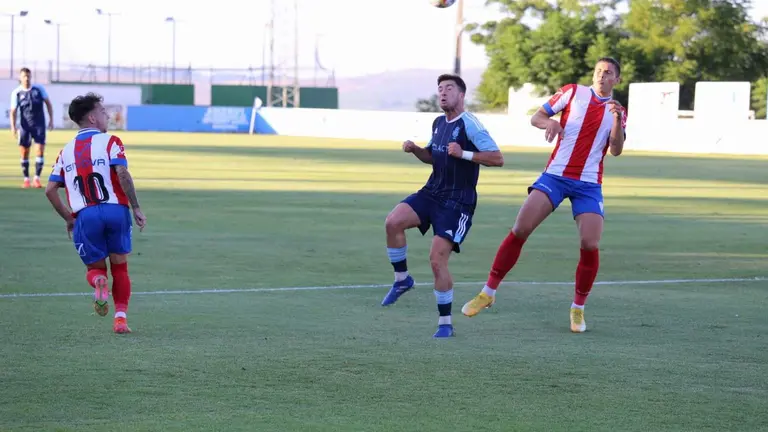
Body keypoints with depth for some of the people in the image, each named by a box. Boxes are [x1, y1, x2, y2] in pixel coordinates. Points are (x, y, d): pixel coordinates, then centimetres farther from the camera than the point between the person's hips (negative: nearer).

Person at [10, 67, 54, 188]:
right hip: (25, 125, 0)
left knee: (40, 150, -9)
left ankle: (37, 178, -3)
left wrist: (51, 119, 2)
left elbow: (48, 103, 7)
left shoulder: (39, 88, 0)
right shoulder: (16, 93, -2)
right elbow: (13, 111, -2)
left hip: (39, 124, 0)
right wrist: (13, 127, -12)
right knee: (24, 152, 2)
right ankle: (26, 179, 13)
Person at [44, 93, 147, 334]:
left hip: (85, 216, 2)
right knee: (120, 267, 16)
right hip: (115, 210, -2)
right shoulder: (110, 142, 3)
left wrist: (68, 219, 21)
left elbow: (50, 190, 12)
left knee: (95, 268, 16)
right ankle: (121, 316, 6)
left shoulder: (66, 151, 16)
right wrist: (136, 209, -7)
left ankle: (99, 282, -20)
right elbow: (123, 175, -12)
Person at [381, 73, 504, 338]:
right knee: (393, 222, -17)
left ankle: (445, 323, 2)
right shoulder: (438, 123, 12)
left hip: (457, 202, -7)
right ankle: (402, 280, 3)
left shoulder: (469, 124, -13)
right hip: (432, 193, 7)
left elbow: (497, 158, -17)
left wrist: (464, 154, -26)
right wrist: (414, 150, 7)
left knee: (437, 259, -13)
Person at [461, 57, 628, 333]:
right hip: (555, 175, -1)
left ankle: (578, 308, 6)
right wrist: (549, 122, -17)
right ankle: (489, 292, -1)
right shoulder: (574, 92, 5)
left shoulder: (618, 111, 10)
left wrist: (617, 120, -18)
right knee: (520, 229, -13)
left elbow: (616, 150, -3)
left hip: (589, 185, 1)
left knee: (590, 245, -13)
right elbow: (536, 117, 5)